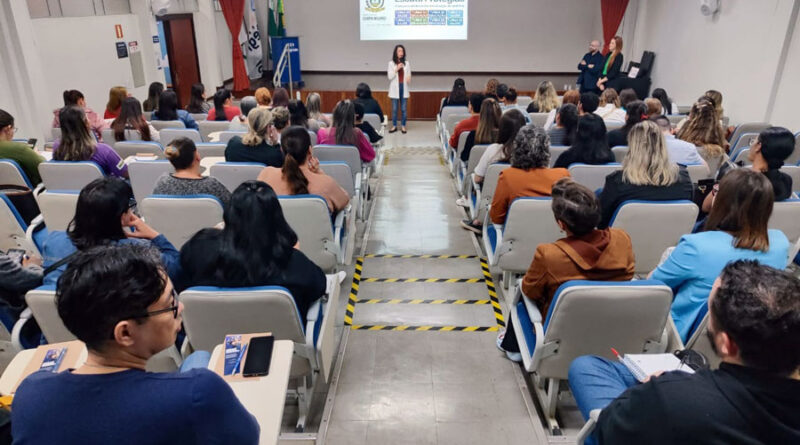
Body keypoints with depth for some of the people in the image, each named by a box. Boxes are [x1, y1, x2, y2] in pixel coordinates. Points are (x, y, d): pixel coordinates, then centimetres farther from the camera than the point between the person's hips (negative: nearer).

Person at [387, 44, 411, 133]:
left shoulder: (406, 63, 7)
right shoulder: (391, 63, 2)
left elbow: (409, 75, 10)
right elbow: (389, 76, -3)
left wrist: (409, 78, -14)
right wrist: (396, 69, -16)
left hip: (404, 87, 1)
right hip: (395, 88, -1)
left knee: (403, 109, 2)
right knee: (394, 109, 1)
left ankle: (403, 126, 10)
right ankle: (394, 126, 11)